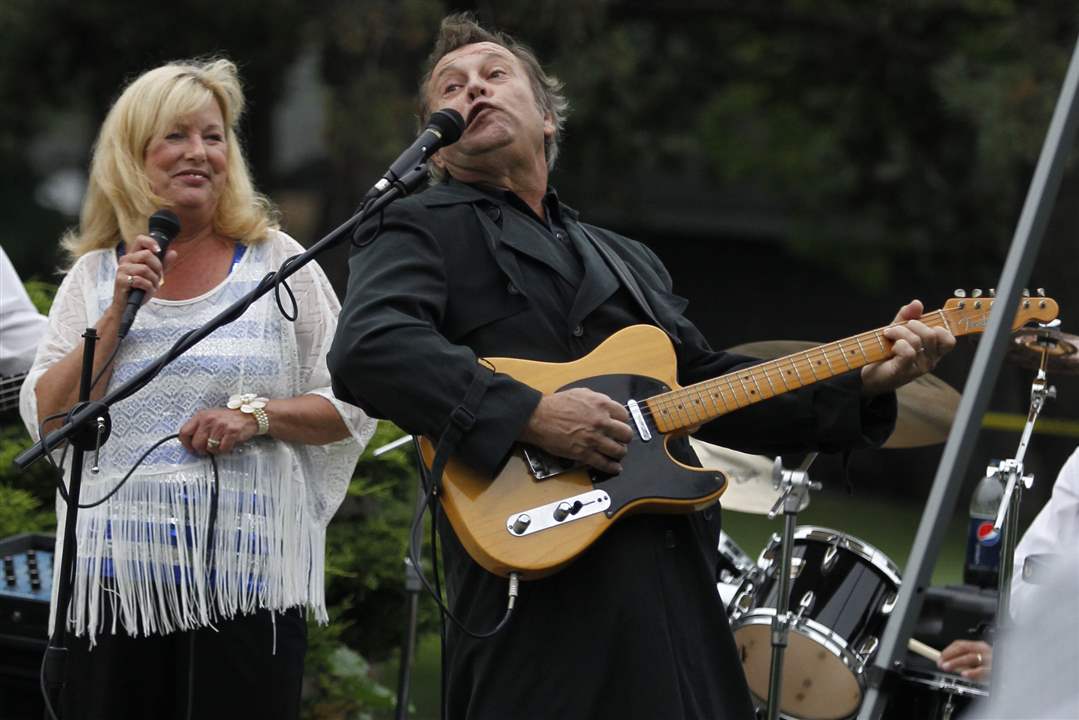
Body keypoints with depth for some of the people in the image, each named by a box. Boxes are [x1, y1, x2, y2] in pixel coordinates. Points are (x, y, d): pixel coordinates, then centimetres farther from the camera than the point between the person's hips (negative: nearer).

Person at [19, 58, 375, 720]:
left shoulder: (277, 263, 6)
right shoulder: (94, 275, 10)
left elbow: (354, 408, 5)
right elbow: (46, 418, 2)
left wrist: (257, 414, -12)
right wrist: (118, 314, -6)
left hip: (248, 575, -1)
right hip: (120, 577, 1)